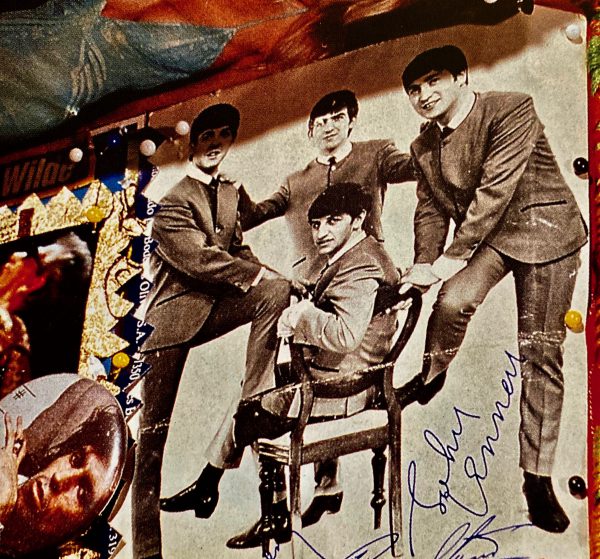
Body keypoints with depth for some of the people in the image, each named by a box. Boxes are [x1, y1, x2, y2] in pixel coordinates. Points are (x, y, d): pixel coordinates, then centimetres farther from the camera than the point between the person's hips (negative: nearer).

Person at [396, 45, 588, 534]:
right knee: (454, 299, -29)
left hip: (545, 231, -4)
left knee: (541, 355, -4)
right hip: (484, 233, 4)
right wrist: (425, 266, -5)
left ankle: (538, 478, 6)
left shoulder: (511, 110, -17)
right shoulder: (424, 147, 3)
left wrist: (451, 257, -24)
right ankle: (431, 376, 3)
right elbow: (430, 210, 10)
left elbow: (495, 190, -23)